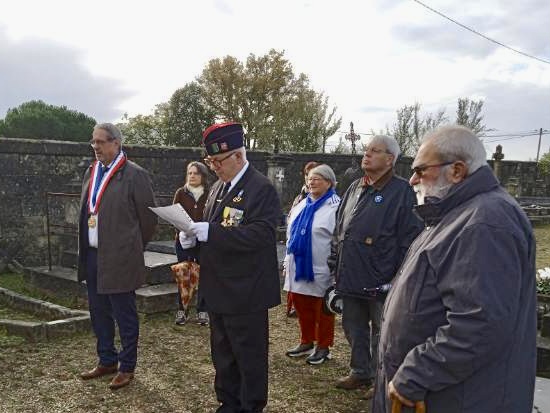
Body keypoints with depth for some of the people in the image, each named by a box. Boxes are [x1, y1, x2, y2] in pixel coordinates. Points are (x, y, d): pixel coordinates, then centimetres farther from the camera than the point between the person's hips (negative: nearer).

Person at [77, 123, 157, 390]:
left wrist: (133, 248, 2)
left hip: (119, 259, -7)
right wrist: (84, 249, 16)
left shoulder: (134, 175, -11)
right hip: (92, 255, 7)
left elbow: (149, 217, -8)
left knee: (125, 316, 5)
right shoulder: (91, 173, 12)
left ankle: (127, 367, 20)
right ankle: (107, 361, 34)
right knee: (99, 313, 17)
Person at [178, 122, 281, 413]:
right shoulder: (218, 187, 11)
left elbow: (259, 234, -26)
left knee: (250, 356, 8)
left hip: (245, 292, -8)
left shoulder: (262, 189, -15)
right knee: (222, 353, 20)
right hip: (218, 288, 8)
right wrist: (195, 231, -4)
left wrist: (211, 232, -30)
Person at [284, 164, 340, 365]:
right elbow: (291, 234, 20)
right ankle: (306, 342, 31)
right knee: (301, 305, 14)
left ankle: (323, 347, 20)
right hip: (298, 266, 7)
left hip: (321, 269, -7)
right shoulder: (302, 205, 13)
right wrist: (288, 261, 19)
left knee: (322, 309, 5)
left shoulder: (335, 206, -9)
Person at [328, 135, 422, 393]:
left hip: (380, 282, -7)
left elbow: (409, 238, -13)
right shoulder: (354, 188, 12)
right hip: (350, 278, 7)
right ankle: (360, 372, 35)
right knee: (353, 328, 18)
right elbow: (338, 230, 17)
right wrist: (334, 264, 13)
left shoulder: (401, 191, -9)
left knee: (381, 333, 9)